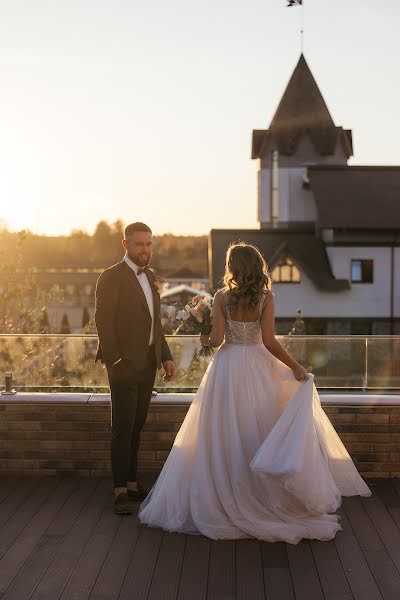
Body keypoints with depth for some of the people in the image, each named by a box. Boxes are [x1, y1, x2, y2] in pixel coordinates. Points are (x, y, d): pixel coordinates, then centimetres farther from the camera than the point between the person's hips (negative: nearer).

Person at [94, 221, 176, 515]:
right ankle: (121, 491, 1)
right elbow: (104, 321, -13)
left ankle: (131, 482, 20)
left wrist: (166, 356, 13)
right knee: (123, 428, -4)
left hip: (148, 364, 7)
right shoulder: (112, 277, -9)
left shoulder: (150, 276, 15)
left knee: (137, 426, 12)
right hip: (125, 364, -7)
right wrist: (113, 361, -17)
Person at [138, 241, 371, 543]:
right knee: (258, 433, 9)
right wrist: (296, 367, -4)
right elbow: (269, 341, -12)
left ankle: (224, 500, 12)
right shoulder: (266, 297, -6)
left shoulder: (222, 297, -5)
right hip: (256, 370, 0)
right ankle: (265, 501, 13)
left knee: (224, 437, 8)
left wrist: (205, 339, 13)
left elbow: (217, 339, -9)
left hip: (227, 368, 0)